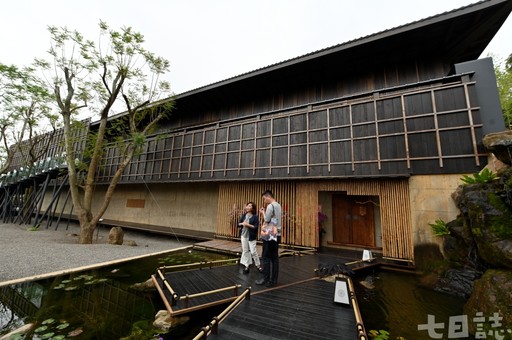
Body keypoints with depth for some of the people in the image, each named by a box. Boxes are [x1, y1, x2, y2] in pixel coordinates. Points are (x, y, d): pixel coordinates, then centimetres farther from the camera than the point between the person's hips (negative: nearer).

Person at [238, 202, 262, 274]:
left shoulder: (255, 217, -11)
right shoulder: (244, 215, 4)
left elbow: (256, 227, -16)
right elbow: (238, 224, 9)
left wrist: (248, 225, -23)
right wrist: (242, 223, -12)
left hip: (251, 237, -5)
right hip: (243, 236, 5)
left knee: (253, 251, 0)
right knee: (245, 251, 11)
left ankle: (258, 265, 20)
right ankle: (247, 266, 24)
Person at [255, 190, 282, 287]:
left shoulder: (270, 206, -14)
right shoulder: (278, 205, 12)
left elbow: (266, 221, -15)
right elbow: (273, 219, 10)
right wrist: (264, 212, 8)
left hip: (270, 235, -8)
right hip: (277, 235, 8)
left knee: (266, 257, 2)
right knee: (275, 258, 10)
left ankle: (266, 279, 9)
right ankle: (274, 280, 16)